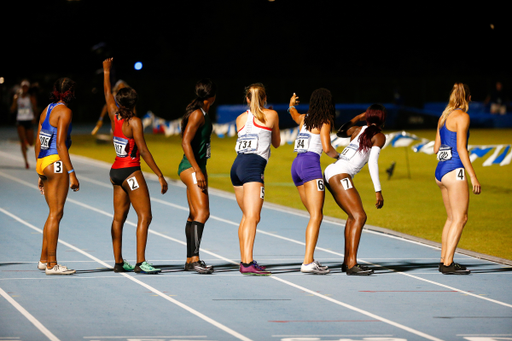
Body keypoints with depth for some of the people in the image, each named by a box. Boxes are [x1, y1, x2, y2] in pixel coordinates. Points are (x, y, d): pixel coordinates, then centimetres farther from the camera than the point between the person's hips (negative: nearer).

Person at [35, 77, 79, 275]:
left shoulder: (46, 111, 15)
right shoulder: (64, 112, -9)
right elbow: (60, 144, -16)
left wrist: (41, 174, 22)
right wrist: (71, 173, -17)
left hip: (43, 163, 8)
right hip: (56, 164, -8)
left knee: (54, 213, 16)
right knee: (56, 213, -5)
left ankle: (43, 260, 20)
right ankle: (51, 264, -5)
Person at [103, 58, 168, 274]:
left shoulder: (114, 117, 4)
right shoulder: (134, 122, -14)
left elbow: (107, 93, 21)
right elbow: (143, 150, -18)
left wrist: (106, 71, 35)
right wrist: (159, 175, -18)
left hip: (116, 172, 8)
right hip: (130, 172, -8)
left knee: (119, 217, 11)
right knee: (144, 216, -9)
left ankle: (118, 262, 13)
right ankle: (140, 262, -17)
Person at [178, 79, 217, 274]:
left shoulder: (203, 113, 15)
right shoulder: (198, 114, -14)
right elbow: (185, 142, -20)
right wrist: (197, 170, -24)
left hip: (198, 167, 10)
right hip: (191, 168, -10)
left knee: (195, 214, 10)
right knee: (202, 212, -18)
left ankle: (190, 261, 13)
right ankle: (194, 259, -26)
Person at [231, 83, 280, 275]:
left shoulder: (240, 119, 18)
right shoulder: (271, 115, 7)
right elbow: (276, 143, 20)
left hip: (237, 165, 6)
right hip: (253, 166, -6)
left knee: (246, 216, 18)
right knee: (252, 217, -15)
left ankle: (244, 260, 19)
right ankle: (247, 263, -27)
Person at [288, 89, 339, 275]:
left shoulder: (304, 118, 20)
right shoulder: (324, 122, 0)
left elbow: (293, 113, 44)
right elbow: (327, 148, -11)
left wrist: (292, 105, 66)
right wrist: (337, 155, 10)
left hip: (296, 164, 8)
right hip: (311, 164, -8)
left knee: (315, 215, 13)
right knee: (316, 216, -14)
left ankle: (310, 259, 7)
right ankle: (308, 262, -26)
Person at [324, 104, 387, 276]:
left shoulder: (357, 130, 18)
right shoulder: (379, 136, -1)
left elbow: (340, 132, 40)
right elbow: (372, 163, -11)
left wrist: (357, 118, 46)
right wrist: (378, 191, -12)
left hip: (331, 172, 9)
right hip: (340, 174, -9)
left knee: (353, 216, 20)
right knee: (359, 216, -15)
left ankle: (347, 261, 24)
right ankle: (352, 265, -26)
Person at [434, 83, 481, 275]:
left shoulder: (444, 117, 14)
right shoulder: (462, 117, -8)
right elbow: (461, 148, -15)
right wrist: (473, 176, -14)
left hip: (440, 171, 8)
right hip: (454, 171, -8)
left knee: (452, 218, 16)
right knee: (460, 218, -6)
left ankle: (444, 261, 17)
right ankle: (448, 264, -11)